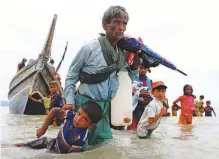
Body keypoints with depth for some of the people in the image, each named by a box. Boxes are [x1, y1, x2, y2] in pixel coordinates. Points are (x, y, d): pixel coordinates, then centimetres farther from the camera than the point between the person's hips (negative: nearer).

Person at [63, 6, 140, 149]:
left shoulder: (123, 52, 2)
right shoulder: (90, 48, -15)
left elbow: (131, 76, 17)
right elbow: (71, 76, -5)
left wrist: (136, 62, -2)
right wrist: (70, 101, -11)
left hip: (105, 106, 6)